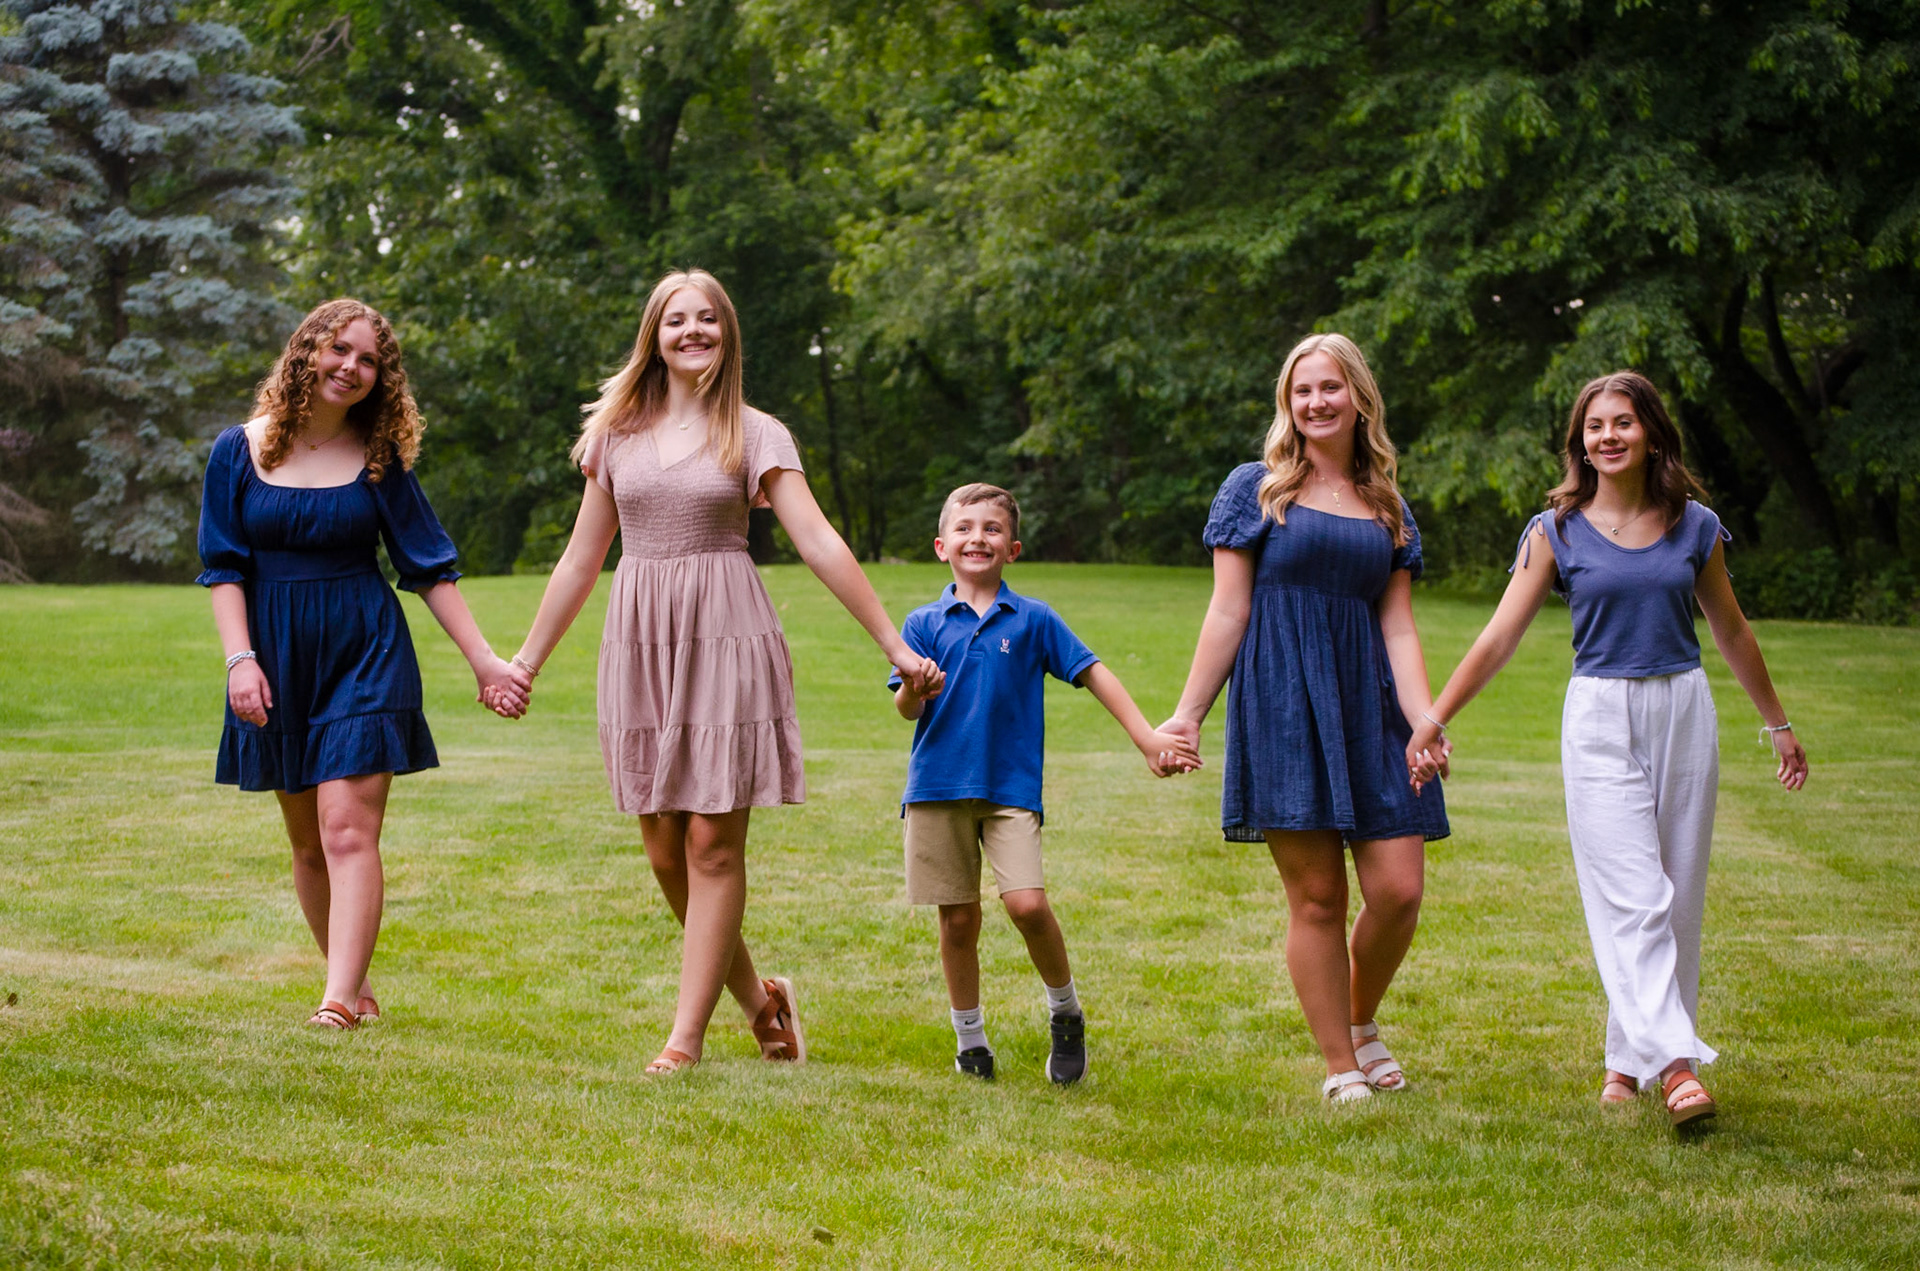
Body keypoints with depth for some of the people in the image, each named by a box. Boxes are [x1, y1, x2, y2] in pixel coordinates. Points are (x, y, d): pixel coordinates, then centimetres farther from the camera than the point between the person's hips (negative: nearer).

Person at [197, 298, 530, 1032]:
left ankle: (341, 999, -20)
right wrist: (240, 658, -12)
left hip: (365, 651, -2)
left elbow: (429, 567, 5)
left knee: (347, 828, -13)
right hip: (277, 655, 2)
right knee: (307, 840, 8)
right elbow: (223, 566, 1)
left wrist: (484, 662, 0)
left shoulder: (379, 459, 2)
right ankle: (355, 983, 20)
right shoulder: (240, 451, 2)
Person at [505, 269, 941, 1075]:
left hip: (724, 643, -3)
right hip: (640, 644, 3)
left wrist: (896, 646, -9)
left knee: (713, 844, -6)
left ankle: (687, 1036, -1)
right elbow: (582, 559, 17)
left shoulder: (755, 435, 2)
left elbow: (820, 545, -3)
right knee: (664, 851, 3)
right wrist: (525, 661, 18)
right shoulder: (618, 436, 11)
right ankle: (758, 999, 22)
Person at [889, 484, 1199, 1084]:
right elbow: (906, 709, 0)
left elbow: (1093, 674, 5)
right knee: (958, 918, 5)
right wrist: (914, 690, -25)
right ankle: (969, 1038, 23)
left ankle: (1065, 1012, 9)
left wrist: (1149, 739, -1)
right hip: (938, 785, 1)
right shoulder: (924, 624, 5)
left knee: (1028, 904, -16)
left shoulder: (1032, 619, 4)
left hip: (1011, 786, -1)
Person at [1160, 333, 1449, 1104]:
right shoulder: (1254, 491, 5)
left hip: (1367, 708, 4)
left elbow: (1398, 628, 10)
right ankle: (1341, 1069, 9)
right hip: (1281, 707, -3)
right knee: (1316, 898, -3)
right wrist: (1188, 714, -2)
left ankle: (1361, 1020, 25)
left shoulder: (1389, 510, 15)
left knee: (1398, 891, -4)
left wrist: (1424, 720, -4)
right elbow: (1227, 613, 3)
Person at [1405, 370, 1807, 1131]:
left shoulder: (1695, 527, 6)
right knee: (1633, 901, -11)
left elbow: (1731, 632, 17)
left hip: (1683, 712, 3)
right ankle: (1676, 1066, -17)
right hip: (1601, 718, -3)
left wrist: (1778, 725, 23)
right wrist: (1432, 723, -5)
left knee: (1677, 898, 4)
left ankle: (1631, 1055, 16)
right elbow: (1499, 639, 0)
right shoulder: (1558, 532, 0)